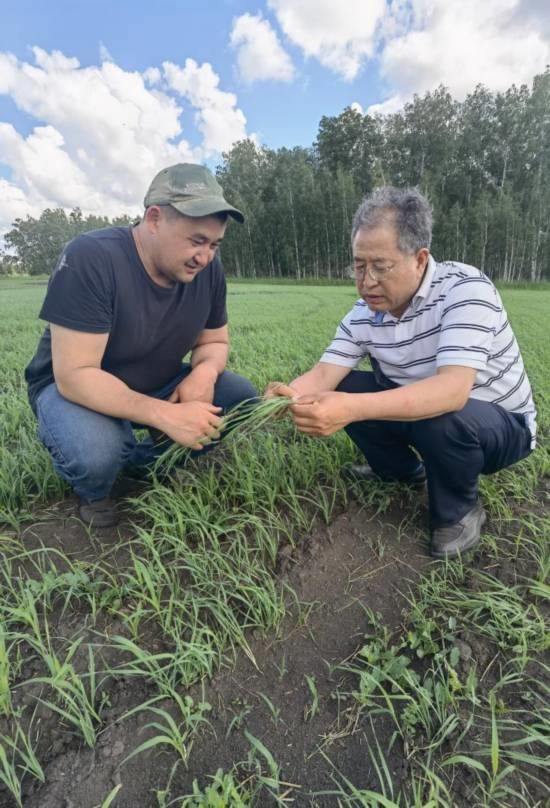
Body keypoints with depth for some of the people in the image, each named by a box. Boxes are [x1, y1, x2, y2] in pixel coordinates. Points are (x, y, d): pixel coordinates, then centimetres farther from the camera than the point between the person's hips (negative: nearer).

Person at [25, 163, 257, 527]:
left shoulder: (208, 268, -11)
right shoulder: (91, 258, -29)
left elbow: (215, 342, 0)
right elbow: (75, 374, -32)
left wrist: (204, 372, -24)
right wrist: (166, 416, -41)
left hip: (158, 384, 6)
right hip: (72, 387, -5)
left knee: (243, 396, -11)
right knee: (95, 454, -37)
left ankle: (148, 459, 6)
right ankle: (93, 490, 3)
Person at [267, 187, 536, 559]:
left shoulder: (465, 288, -27)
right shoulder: (363, 313, -10)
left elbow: (453, 391, -40)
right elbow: (325, 374, -13)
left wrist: (352, 409, -53)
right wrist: (289, 395, -38)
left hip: (501, 424, -5)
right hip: (416, 411, 5)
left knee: (441, 418, -37)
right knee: (342, 389, -8)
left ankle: (460, 510, -3)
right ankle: (405, 469, 14)